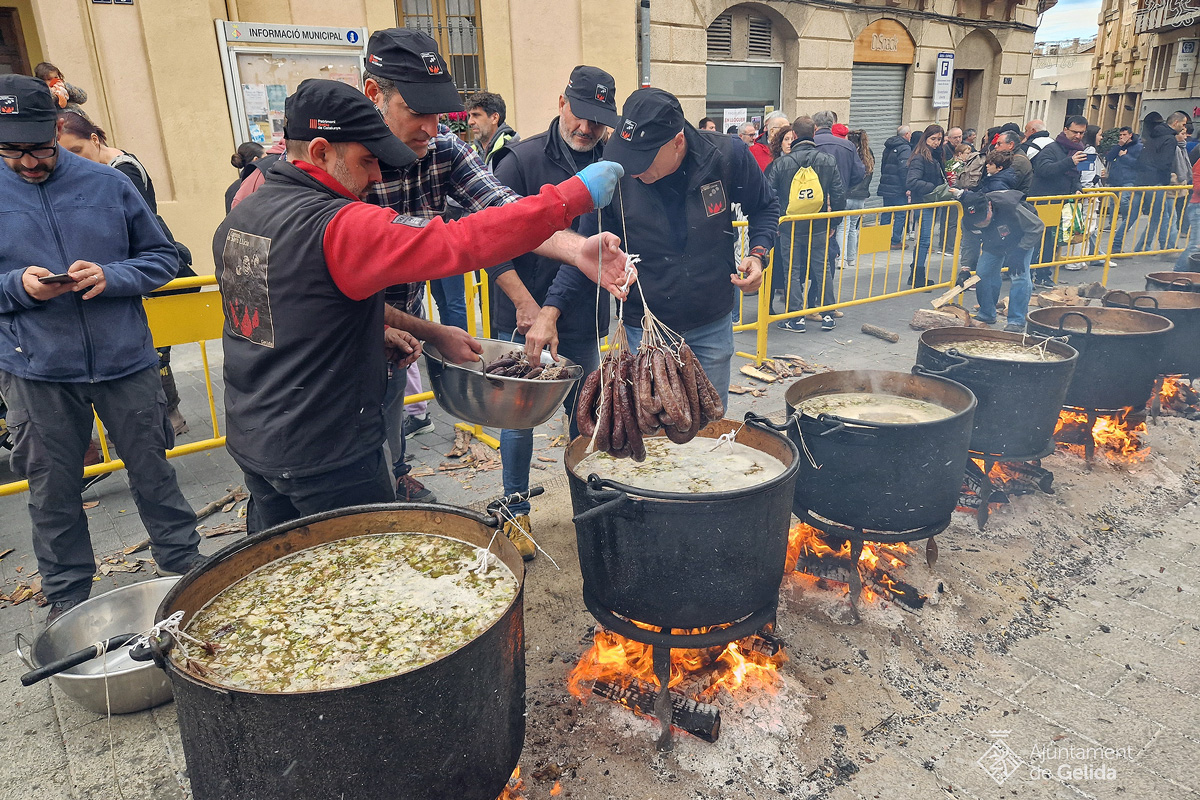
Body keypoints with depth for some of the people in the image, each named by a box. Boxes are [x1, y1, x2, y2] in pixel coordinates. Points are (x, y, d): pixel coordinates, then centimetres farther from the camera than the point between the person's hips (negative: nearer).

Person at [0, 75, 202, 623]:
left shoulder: (107, 184, 1)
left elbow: (161, 257, 4)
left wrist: (111, 277, -14)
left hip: (124, 360, 0)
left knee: (153, 474, 10)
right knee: (53, 492, 11)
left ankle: (186, 568, 28)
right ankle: (67, 601, 29)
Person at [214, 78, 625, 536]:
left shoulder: (238, 219, 5)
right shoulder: (338, 227, -23)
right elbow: (459, 244, -31)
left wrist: (379, 328, 8)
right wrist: (574, 197, -26)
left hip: (249, 441, 9)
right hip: (325, 455, -9)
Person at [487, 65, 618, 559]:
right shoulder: (524, 160, -7)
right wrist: (528, 307, -14)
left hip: (582, 319, 3)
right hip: (522, 317, -3)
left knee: (585, 415, 13)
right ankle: (516, 513, 20)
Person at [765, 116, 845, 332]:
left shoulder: (782, 163, -7)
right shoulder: (828, 161, -3)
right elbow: (839, 195, -2)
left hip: (790, 228, -2)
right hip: (819, 227, 2)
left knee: (792, 272, 7)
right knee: (822, 269, 14)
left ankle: (796, 319, 9)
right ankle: (827, 315, 19)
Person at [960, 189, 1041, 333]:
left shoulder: (1009, 207, -40)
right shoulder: (968, 222, -27)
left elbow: (1038, 227, -27)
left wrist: (1018, 253, -32)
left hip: (1023, 239, -4)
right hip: (994, 244, 5)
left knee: (1020, 276, -17)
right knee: (982, 273, -4)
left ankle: (1016, 321, -10)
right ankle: (986, 314, 15)